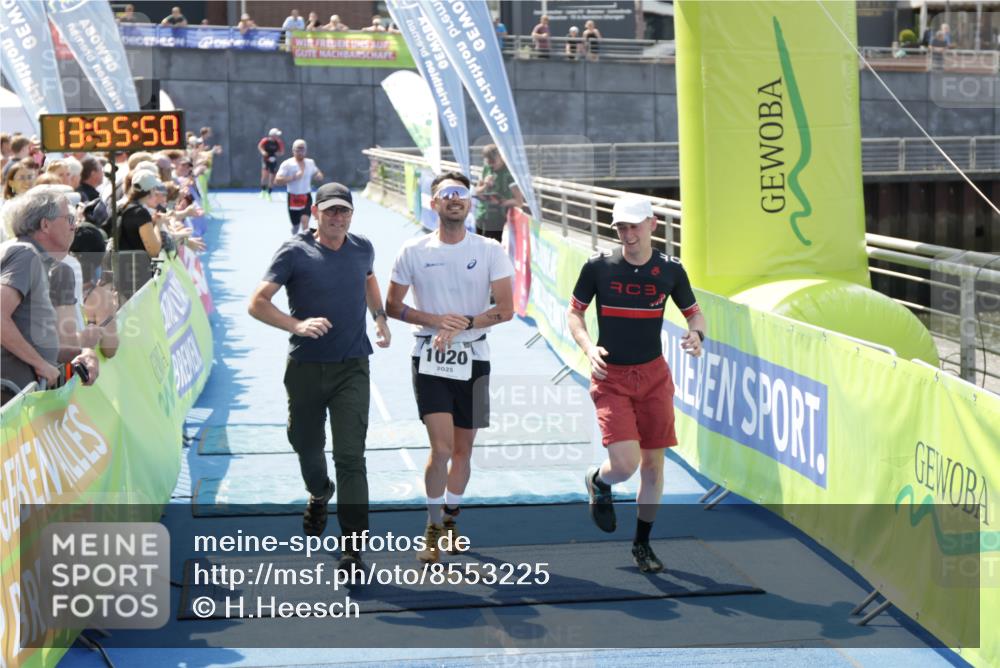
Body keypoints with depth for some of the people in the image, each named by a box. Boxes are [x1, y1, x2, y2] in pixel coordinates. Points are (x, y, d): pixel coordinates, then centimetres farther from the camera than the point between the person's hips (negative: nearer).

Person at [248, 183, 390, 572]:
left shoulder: (362, 248, 6)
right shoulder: (295, 252, -6)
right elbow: (257, 303, -12)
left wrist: (379, 317, 15)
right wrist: (297, 325, -27)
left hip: (351, 368, 1)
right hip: (306, 367, -1)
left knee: (350, 456, -10)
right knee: (306, 447, 14)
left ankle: (353, 549, -9)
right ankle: (320, 495, 50)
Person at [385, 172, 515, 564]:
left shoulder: (489, 251, -1)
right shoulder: (413, 252, -1)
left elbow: (505, 309, -5)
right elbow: (392, 306, 4)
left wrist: (463, 324, -18)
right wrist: (437, 321, -11)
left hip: (473, 359, 2)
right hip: (430, 360, -2)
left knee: (463, 449, 10)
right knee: (442, 448, -14)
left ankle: (451, 520, 31)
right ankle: (433, 527, 5)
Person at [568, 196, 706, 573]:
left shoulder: (670, 270, 0)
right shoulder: (598, 267, -5)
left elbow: (694, 312, 12)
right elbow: (574, 312, 5)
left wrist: (696, 334, -11)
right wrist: (589, 347, -13)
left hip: (653, 375, 3)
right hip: (610, 376, -3)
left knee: (652, 464, 7)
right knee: (625, 464, -17)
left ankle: (642, 544, 25)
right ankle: (598, 483, 22)